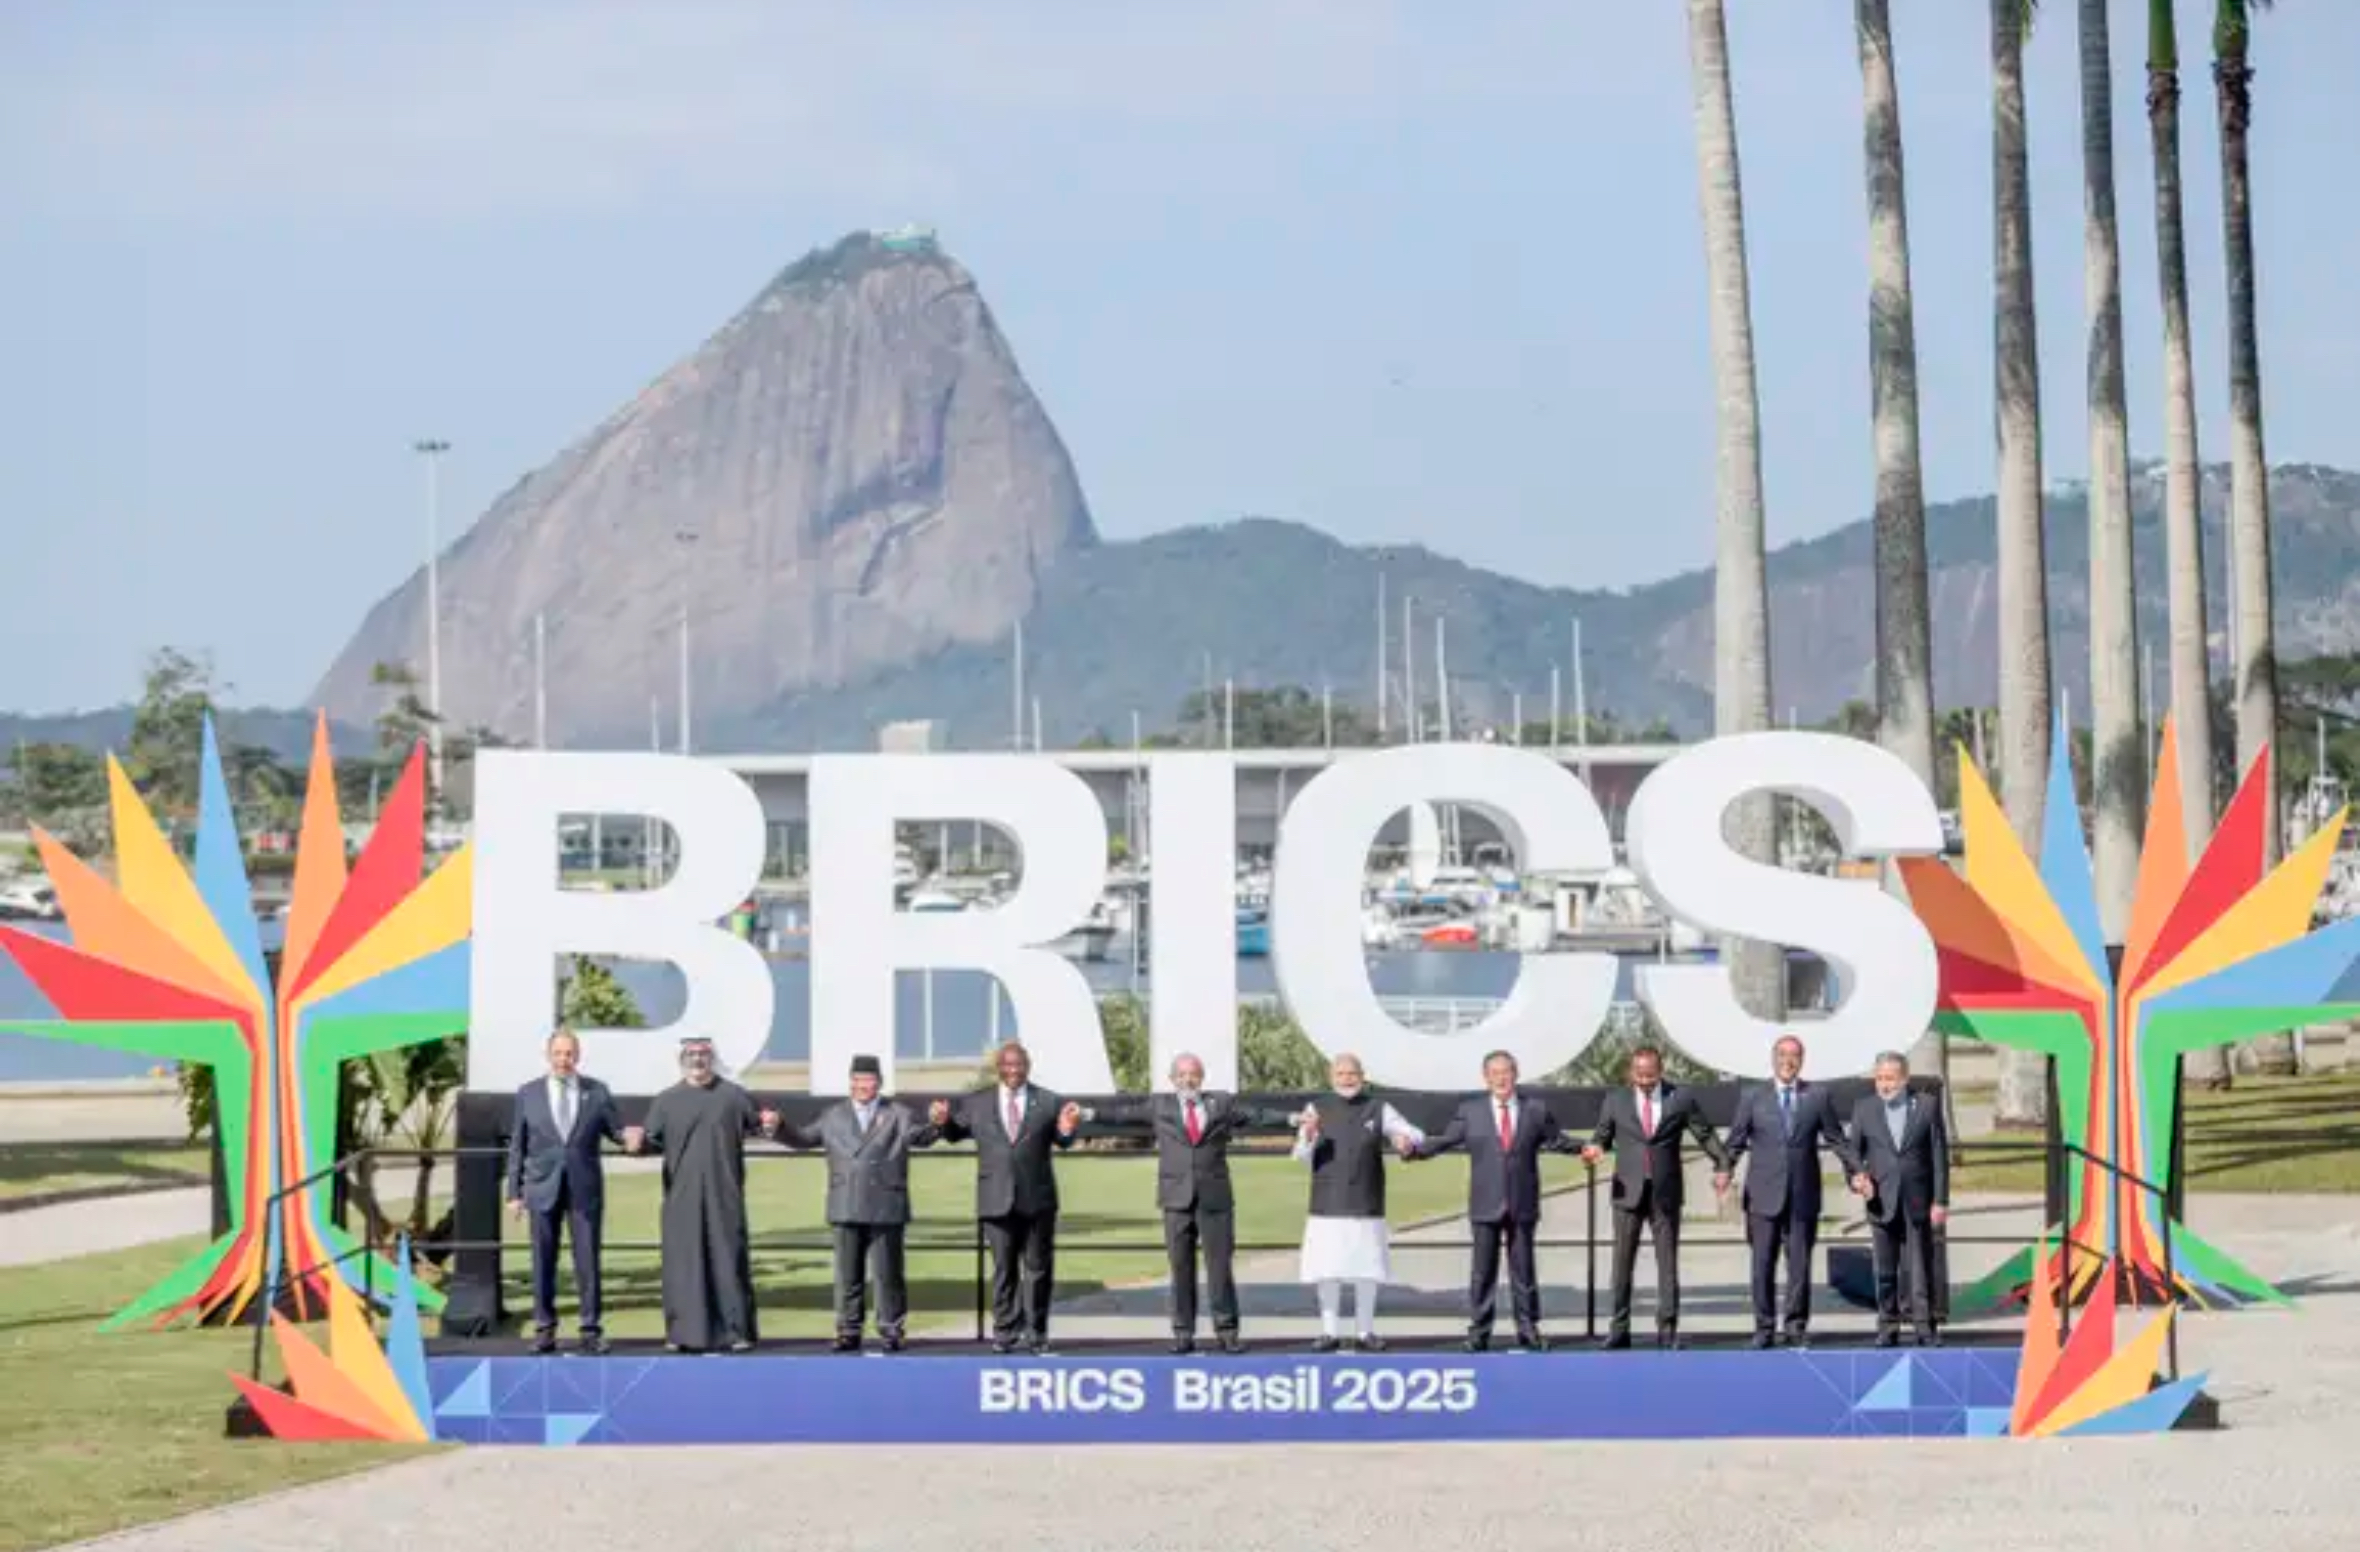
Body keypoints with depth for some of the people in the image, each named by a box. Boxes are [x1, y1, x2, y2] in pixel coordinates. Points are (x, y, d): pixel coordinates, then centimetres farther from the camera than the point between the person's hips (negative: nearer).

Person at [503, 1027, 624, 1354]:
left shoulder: (597, 1092, 4)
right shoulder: (528, 1094, 5)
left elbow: (614, 1131, 6)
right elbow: (517, 1146, 6)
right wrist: (515, 1192, 2)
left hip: (584, 1188, 0)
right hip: (543, 1188, 0)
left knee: (588, 1260, 0)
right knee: (543, 1262, 2)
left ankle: (591, 1330, 6)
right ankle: (544, 1329, 9)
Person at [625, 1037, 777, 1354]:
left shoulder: (733, 1096, 6)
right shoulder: (667, 1101, 7)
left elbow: (754, 1123, 9)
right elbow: (653, 1140, 4)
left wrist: (767, 1124, -14)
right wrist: (639, 1142, -19)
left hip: (724, 1196, -1)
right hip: (681, 1197, 1)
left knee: (729, 1259, -2)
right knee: (683, 1263, 0)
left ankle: (736, 1330, 3)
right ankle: (684, 1332, 5)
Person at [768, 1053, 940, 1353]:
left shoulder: (897, 1116, 5)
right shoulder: (833, 1117, 14)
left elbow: (921, 1136, -8)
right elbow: (803, 1138, 15)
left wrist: (936, 1125, -29)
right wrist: (779, 1128, -2)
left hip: (885, 1210, -3)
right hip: (846, 1210, 3)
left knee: (887, 1274, 1)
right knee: (847, 1275, 6)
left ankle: (891, 1332, 8)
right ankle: (848, 1333, 11)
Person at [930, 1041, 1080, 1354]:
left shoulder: (1048, 1103, 5)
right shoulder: (977, 1104, 8)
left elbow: (1062, 1141, 3)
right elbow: (956, 1132, 11)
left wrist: (1067, 1130, -20)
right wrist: (944, 1121, -11)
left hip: (1037, 1200, 0)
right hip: (997, 1200, 0)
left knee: (1038, 1268, 5)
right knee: (1003, 1269, 4)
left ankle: (1035, 1332, 13)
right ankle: (1004, 1332, 9)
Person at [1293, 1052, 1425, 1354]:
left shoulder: (1378, 1110, 6)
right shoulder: (1317, 1109, 5)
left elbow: (1415, 1135, 7)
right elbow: (1303, 1156, 1)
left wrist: (1407, 1140, -17)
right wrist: (1308, 1135, -21)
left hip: (1366, 1207, 1)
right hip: (1327, 1206, 0)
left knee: (1366, 1271, 3)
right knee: (1327, 1271, -1)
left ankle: (1364, 1332, 12)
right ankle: (1329, 1332, 6)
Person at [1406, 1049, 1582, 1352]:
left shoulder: (1535, 1111, 7)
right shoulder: (1471, 1111, 5)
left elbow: (1557, 1140, 11)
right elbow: (1445, 1140, 3)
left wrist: (1582, 1149, -5)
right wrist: (1415, 1150, -12)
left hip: (1523, 1204, 1)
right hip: (1486, 1205, 0)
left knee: (1524, 1269, 4)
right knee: (1483, 1270, 1)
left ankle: (1528, 1332, 9)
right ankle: (1478, 1332, 6)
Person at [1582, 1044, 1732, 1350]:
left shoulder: (1680, 1099, 2)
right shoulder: (1615, 1100, 6)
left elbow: (1705, 1134, 5)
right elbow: (1602, 1136, 12)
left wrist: (1723, 1164, -7)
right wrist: (1595, 1149, -11)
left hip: (1666, 1194, -1)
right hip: (1628, 1191, 1)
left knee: (1668, 1262, 1)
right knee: (1623, 1262, 2)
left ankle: (1667, 1330, 6)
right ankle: (1619, 1329, 7)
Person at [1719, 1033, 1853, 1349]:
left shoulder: (1817, 1097, 8)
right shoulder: (1752, 1096, 7)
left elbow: (1837, 1140, 9)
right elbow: (1736, 1139, 3)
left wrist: (1856, 1171, -3)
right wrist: (1725, 1169, -13)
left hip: (1803, 1196, 0)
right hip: (1764, 1195, 0)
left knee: (1800, 1264, 3)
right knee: (1763, 1264, 1)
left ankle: (1797, 1326, 11)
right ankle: (1764, 1327, 9)